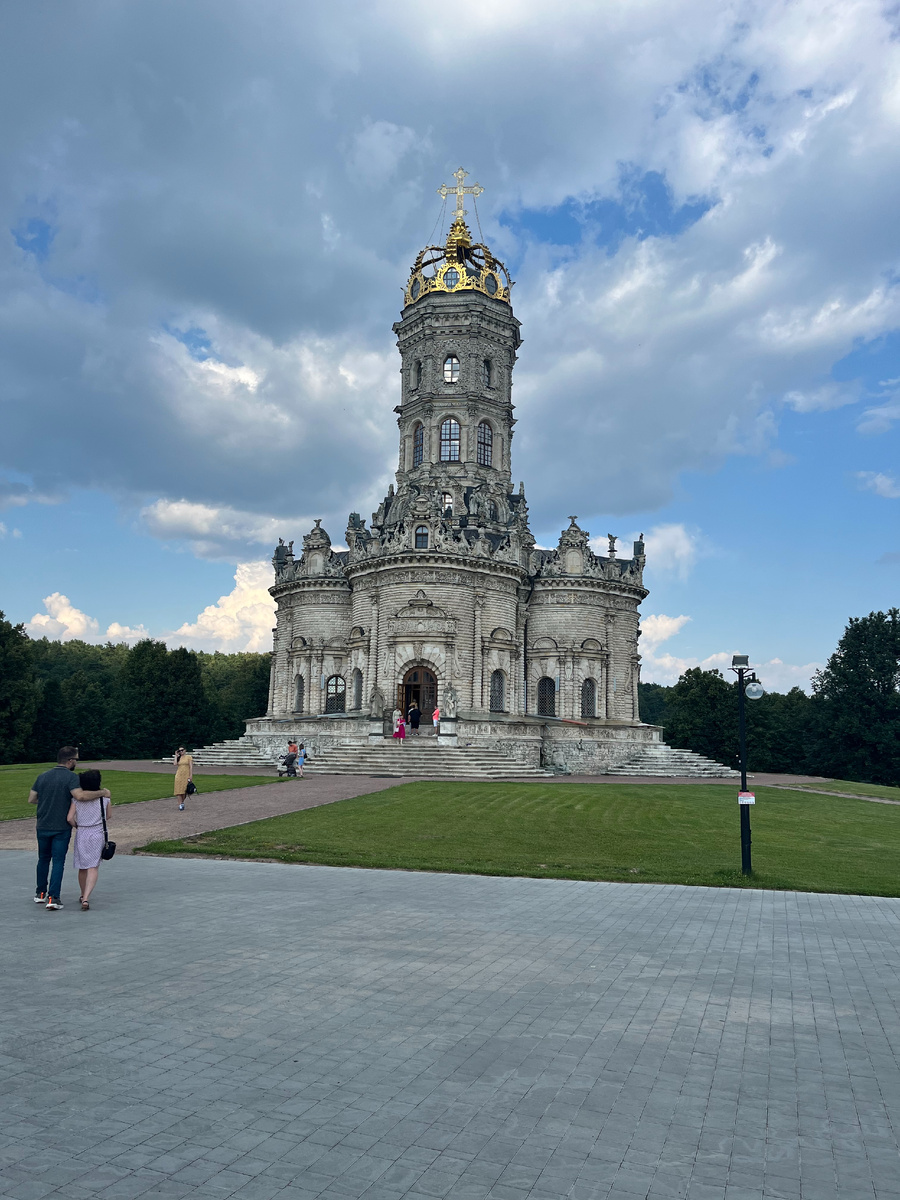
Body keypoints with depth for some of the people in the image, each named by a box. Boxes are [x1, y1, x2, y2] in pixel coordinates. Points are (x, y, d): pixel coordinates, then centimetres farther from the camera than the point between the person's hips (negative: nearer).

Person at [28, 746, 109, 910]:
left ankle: (40, 893, 30)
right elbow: (80, 795, -29)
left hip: (42, 826, 5)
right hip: (61, 828, -5)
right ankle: (53, 897, -5)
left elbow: (31, 799, 10)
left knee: (43, 859, 20)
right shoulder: (71, 777, -13)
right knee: (58, 862, 0)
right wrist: (102, 793, -19)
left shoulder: (42, 777, 6)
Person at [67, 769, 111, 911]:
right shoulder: (105, 797, -1)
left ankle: (83, 896, 34)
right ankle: (86, 898, -19)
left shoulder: (77, 799, -2)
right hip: (98, 834, -1)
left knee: (83, 867, 17)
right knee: (93, 867, -3)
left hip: (81, 834, 2)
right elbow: (108, 817, 10)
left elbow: (70, 818, -9)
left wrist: (76, 826, 10)